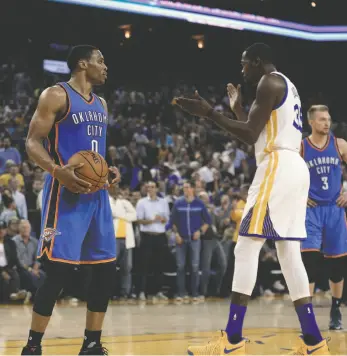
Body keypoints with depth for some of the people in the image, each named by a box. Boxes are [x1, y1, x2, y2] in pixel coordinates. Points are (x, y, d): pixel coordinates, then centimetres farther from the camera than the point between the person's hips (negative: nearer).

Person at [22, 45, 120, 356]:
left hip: (96, 193, 8)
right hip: (66, 192, -8)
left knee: (106, 268, 5)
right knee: (58, 270, -12)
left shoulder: (101, 104, 19)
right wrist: (58, 171, -27)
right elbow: (32, 142, -10)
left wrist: (109, 169, 7)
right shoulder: (56, 95, -5)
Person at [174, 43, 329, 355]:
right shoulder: (286, 86, 25)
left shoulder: (270, 82, -6)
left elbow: (251, 135, -13)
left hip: (277, 167, -10)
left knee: (246, 248, -11)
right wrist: (238, 109, 32)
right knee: (289, 253, 9)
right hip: (295, 168, 10)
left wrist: (209, 113, -9)